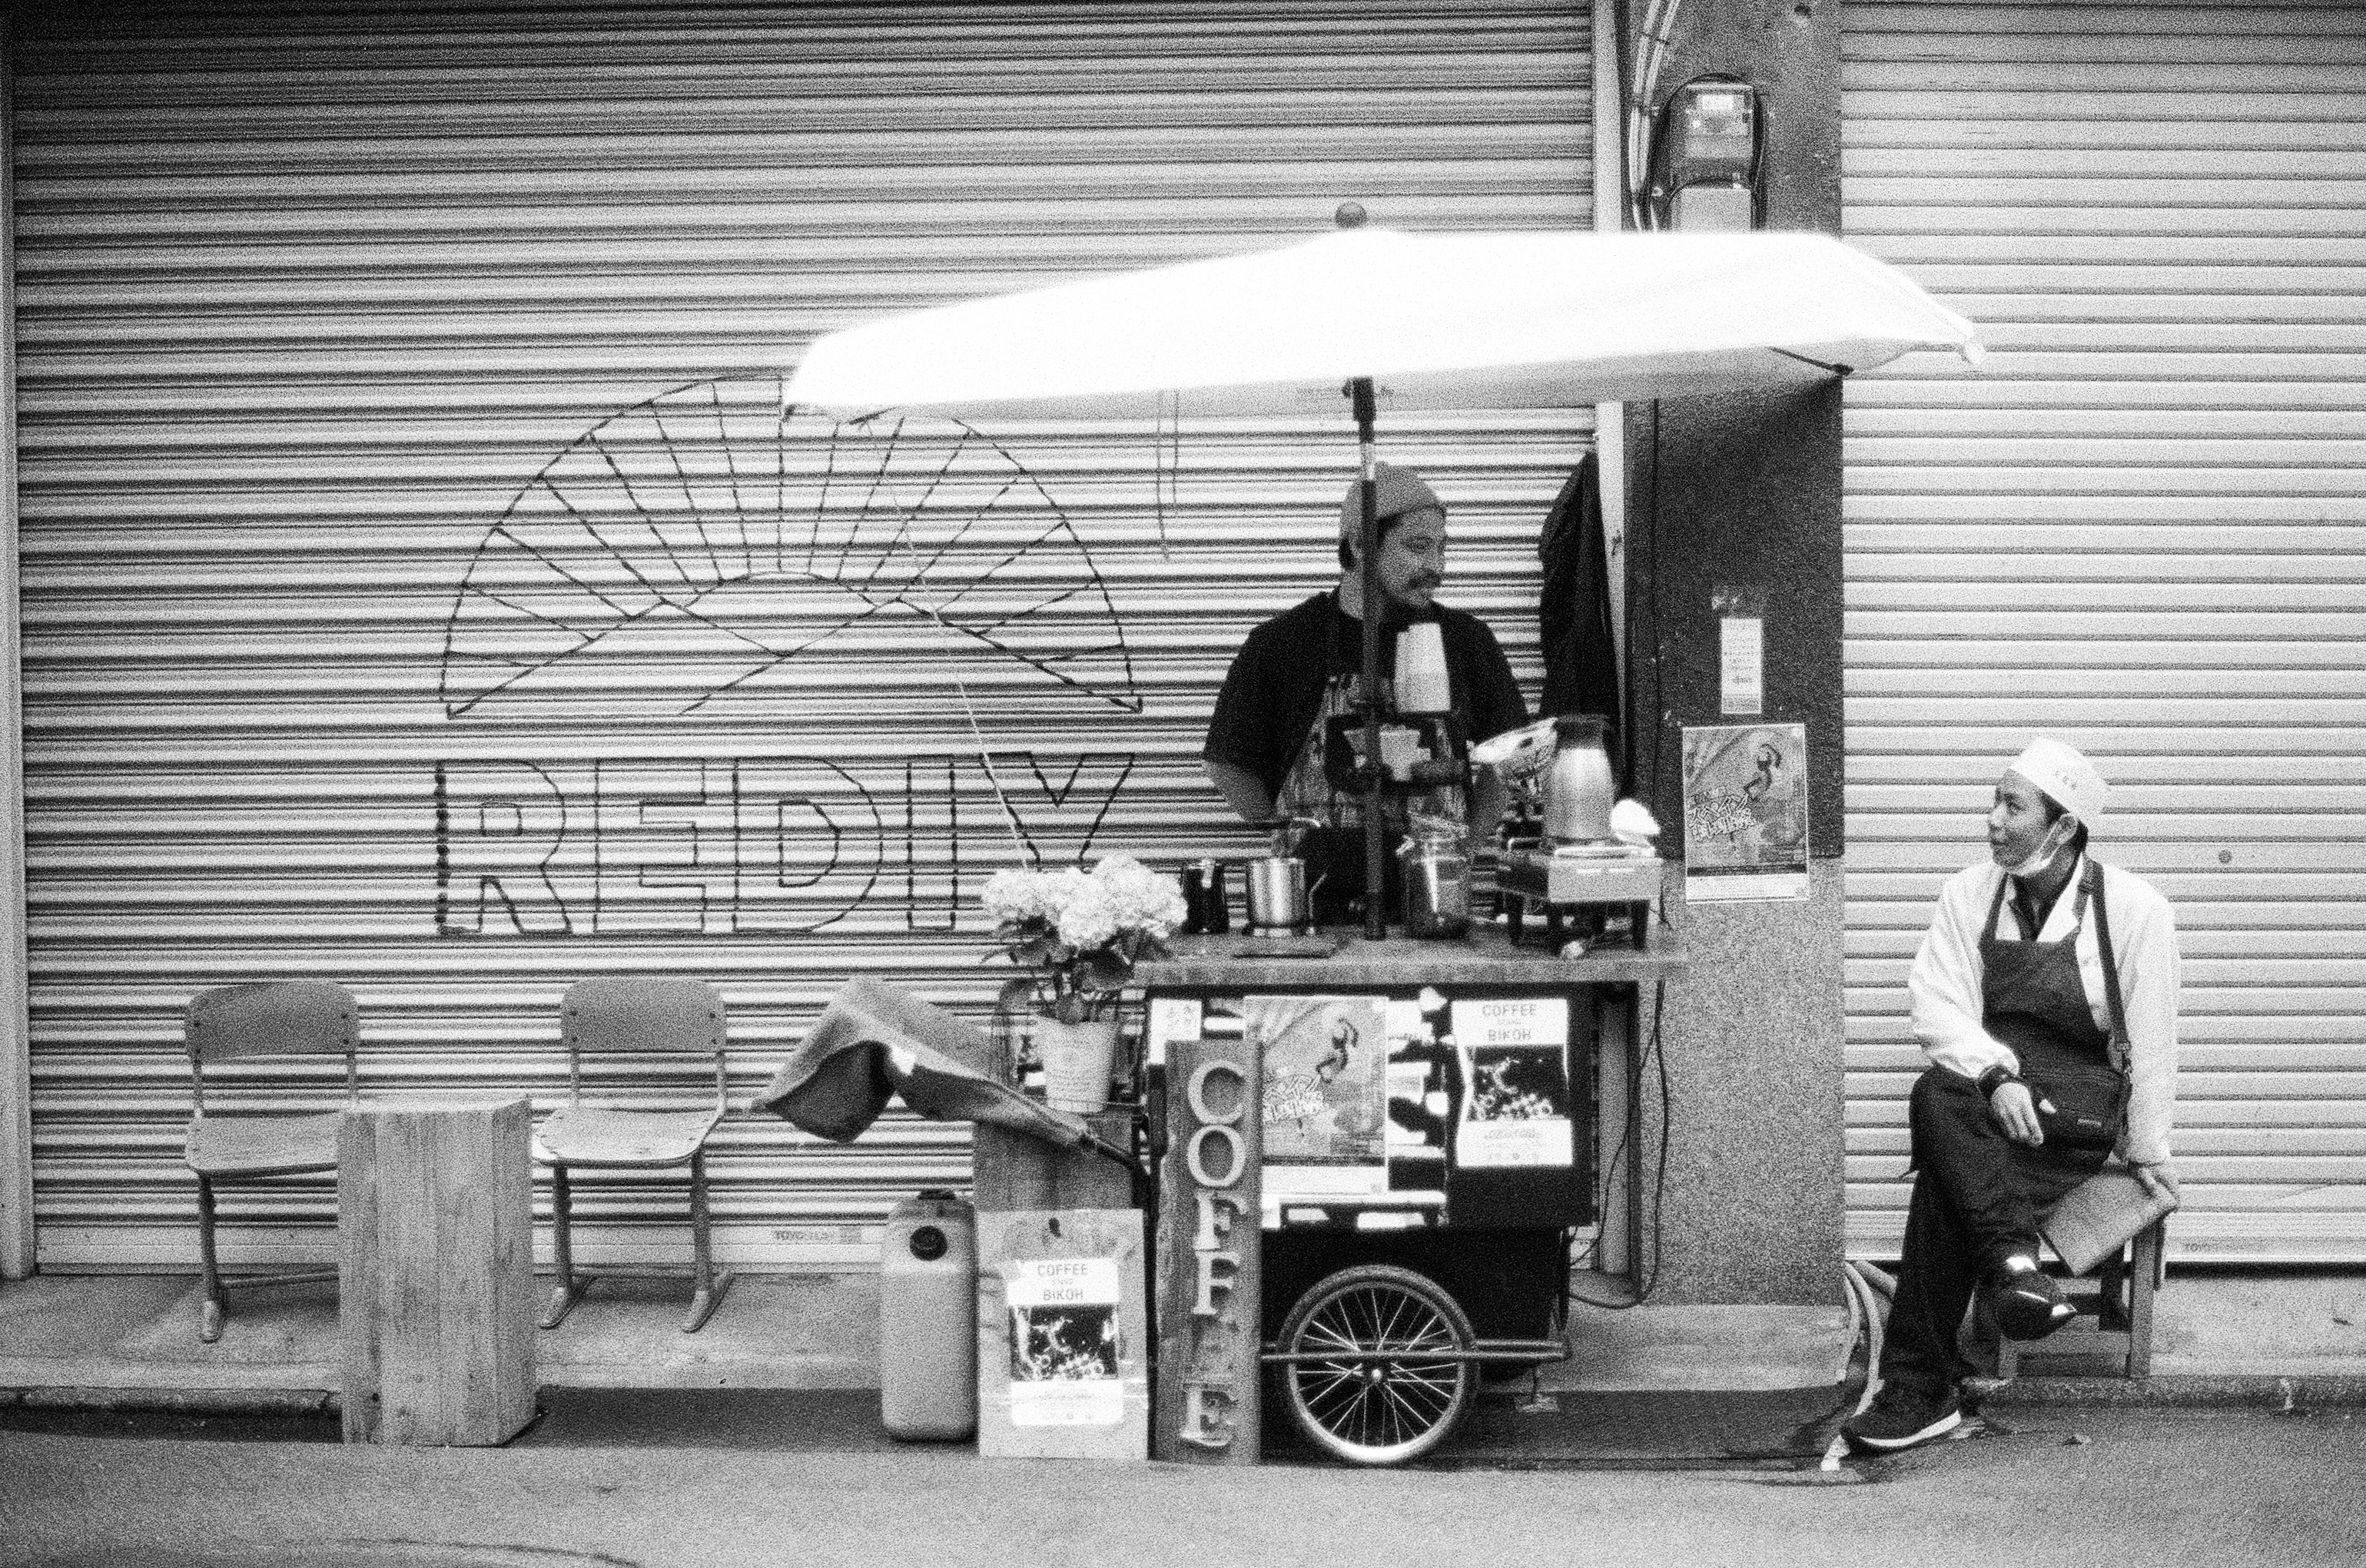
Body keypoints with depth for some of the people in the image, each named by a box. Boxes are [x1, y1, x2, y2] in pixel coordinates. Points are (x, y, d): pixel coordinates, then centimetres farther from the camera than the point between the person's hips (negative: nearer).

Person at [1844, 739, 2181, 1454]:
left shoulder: (2134, 909, -2)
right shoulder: (1970, 894, 7)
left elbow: (2151, 1039, 1)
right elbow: (1938, 1005, -3)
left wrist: (2147, 1150, 3)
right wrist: (1996, 1076, -21)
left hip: (2082, 1111, -3)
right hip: (1989, 1096, 3)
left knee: (1945, 1179, -32)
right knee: (1938, 1095, -36)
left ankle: (1920, 1386, -28)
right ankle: (2010, 1257, -38)